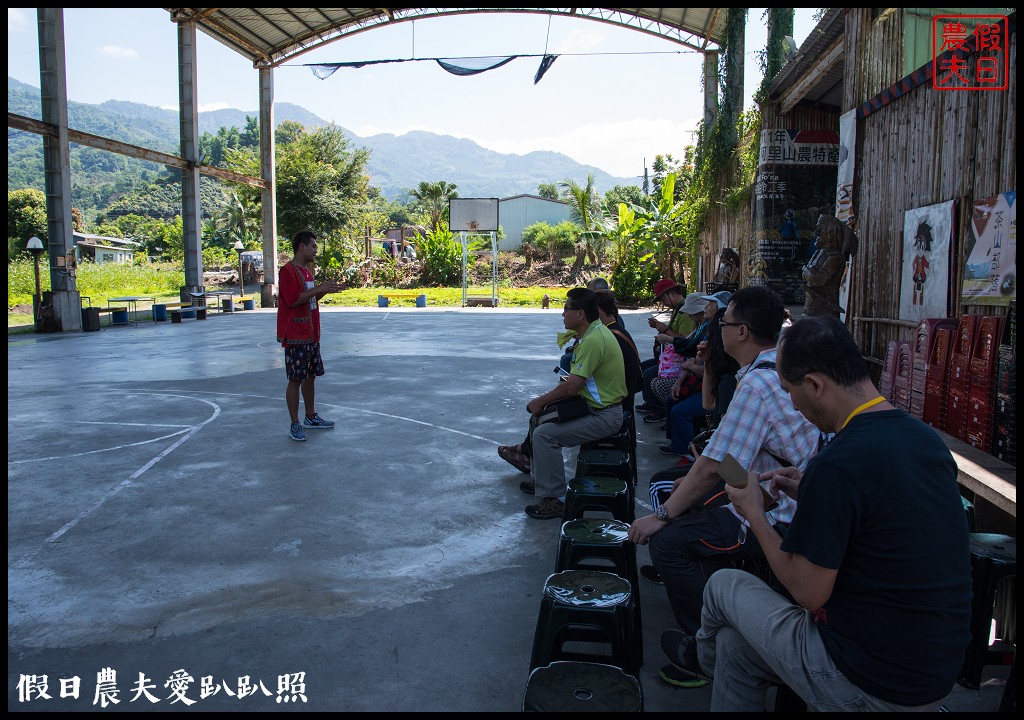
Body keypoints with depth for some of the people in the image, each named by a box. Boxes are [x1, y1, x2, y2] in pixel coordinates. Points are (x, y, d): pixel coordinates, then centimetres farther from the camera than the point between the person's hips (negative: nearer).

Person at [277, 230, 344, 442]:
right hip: (296, 337, -9)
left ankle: (311, 417, 27)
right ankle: (295, 425, 3)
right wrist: (319, 288, -20)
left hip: (311, 335, 9)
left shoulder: (307, 271, 16)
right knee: (295, 380, -4)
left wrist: (324, 290, 8)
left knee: (311, 376, 15)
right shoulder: (288, 270, -13)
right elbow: (293, 300, -22)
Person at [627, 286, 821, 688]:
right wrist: (695, 481, 18)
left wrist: (661, 516, -14)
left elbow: (714, 466, -23)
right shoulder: (781, 369, 8)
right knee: (690, 505, 22)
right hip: (793, 500, 11)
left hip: (780, 519, -11)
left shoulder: (756, 384, -24)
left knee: (667, 541, -18)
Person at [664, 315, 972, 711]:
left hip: (872, 688, -7)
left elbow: (808, 593, -18)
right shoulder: (925, 436, 0)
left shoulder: (836, 465, -27)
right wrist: (811, 494, 10)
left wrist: (753, 512, -5)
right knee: (736, 643, 20)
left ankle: (704, 655, 45)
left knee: (724, 585, 14)